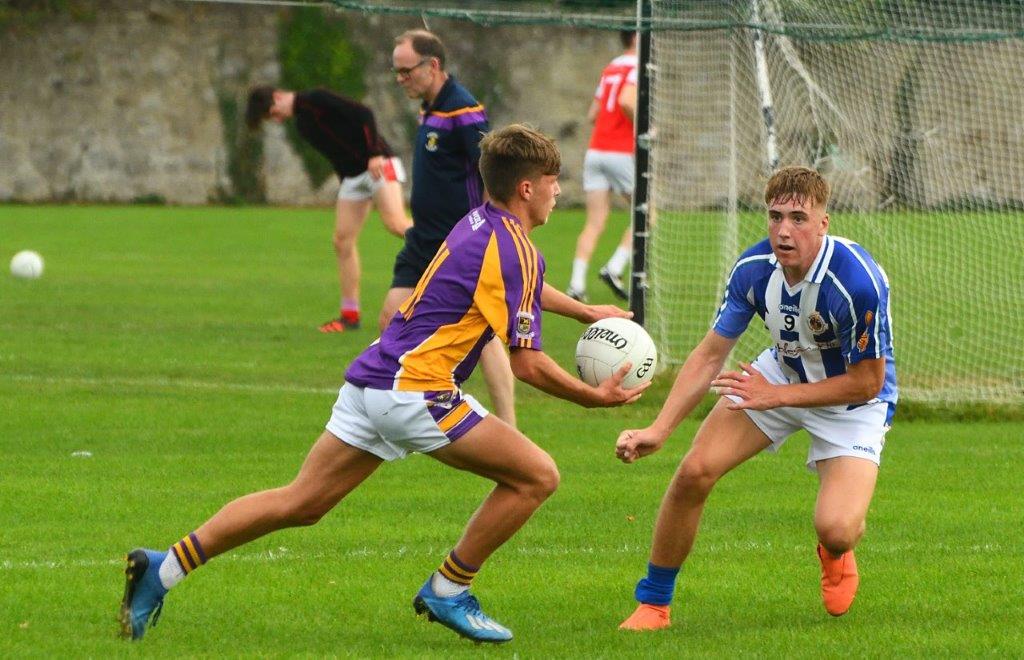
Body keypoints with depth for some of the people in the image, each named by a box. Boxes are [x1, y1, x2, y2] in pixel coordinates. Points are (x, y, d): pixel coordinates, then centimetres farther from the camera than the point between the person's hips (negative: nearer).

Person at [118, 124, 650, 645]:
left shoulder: (481, 223, 17)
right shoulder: (513, 249, -12)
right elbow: (528, 365, -11)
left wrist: (585, 311, 46)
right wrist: (596, 397, 0)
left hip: (370, 383, 9)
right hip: (413, 391, -9)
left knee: (300, 503, 11)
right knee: (537, 476, -4)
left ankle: (164, 568, 7)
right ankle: (447, 591, 5)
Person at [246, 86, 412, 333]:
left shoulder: (316, 100, -11)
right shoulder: (301, 123, 17)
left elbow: (363, 114, -18)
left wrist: (375, 154, -24)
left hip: (377, 164, -9)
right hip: (352, 177, 9)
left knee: (395, 223, -27)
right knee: (343, 242, 3)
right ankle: (349, 314, 6)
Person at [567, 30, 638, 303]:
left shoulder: (610, 69, 17)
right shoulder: (637, 67, -6)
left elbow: (593, 114, 18)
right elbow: (626, 101, -24)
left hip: (596, 151, 7)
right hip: (622, 153, -7)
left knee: (594, 223, 4)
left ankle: (577, 283, -7)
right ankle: (614, 268, -3)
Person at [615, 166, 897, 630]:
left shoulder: (858, 282, -34)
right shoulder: (754, 268, -18)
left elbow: (866, 383, -24)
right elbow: (710, 354, -9)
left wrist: (776, 395, -25)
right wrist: (659, 429, -20)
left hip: (851, 402, -4)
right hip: (782, 374, 4)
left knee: (836, 531, -23)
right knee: (694, 472, -12)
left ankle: (835, 555, 18)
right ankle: (653, 604, 7)